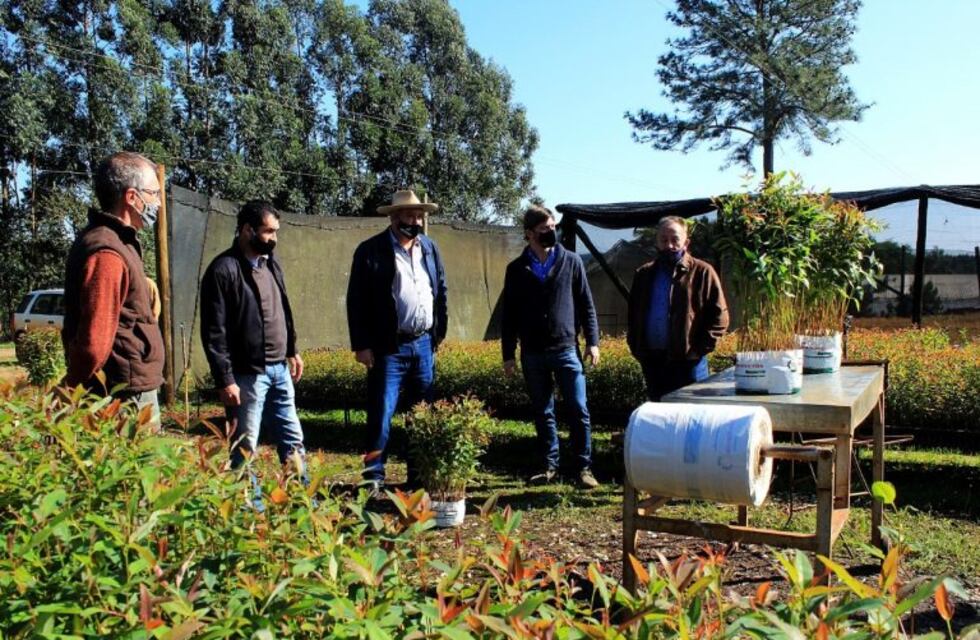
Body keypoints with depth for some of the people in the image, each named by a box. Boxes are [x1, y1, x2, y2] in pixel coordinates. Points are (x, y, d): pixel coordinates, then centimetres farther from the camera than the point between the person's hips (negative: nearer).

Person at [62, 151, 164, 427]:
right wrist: (72, 393, -8)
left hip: (134, 393, 10)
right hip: (129, 396, -10)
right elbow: (94, 343, -23)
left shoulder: (114, 242, 13)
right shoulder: (107, 254, -20)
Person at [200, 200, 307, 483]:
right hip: (247, 375, -8)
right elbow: (214, 332, -15)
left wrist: (292, 351, 19)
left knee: (293, 441, 15)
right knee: (245, 449, 5)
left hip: (279, 369, 8)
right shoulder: (223, 270, -13)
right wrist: (225, 380, -17)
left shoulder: (271, 263, 11)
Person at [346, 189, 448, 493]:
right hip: (389, 347, -5)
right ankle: (374, 477, 8)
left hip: (424, 344, 5)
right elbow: (357, 302, -7)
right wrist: (362, 345, -11)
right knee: (381, 413, -4)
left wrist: (440, 333, 12)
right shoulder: (370, 251, -6)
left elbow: (441, 292, 16)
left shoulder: (430, 248, 9)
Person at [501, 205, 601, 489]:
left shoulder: (571, 262, 3)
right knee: (543, 413, 9)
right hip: (532, 353, 1)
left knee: (579, 410, -3)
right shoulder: (517, 269, 5)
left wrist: (592, 342, -2)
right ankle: (550, 467, 19)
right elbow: (509, 314, 7)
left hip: (566, 348, -1)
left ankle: (584, 467, 7)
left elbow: (586, 304, 5)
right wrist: (508, 354, 5)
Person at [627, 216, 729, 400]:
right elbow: (633, 314, 21)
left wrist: (699, 349, -12)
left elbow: (719, 316, -5)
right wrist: (636, 348, 9)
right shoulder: (644, 274, 13)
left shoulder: (701, 272, -2)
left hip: (687, 362, -5)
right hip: (652, 362, 5)